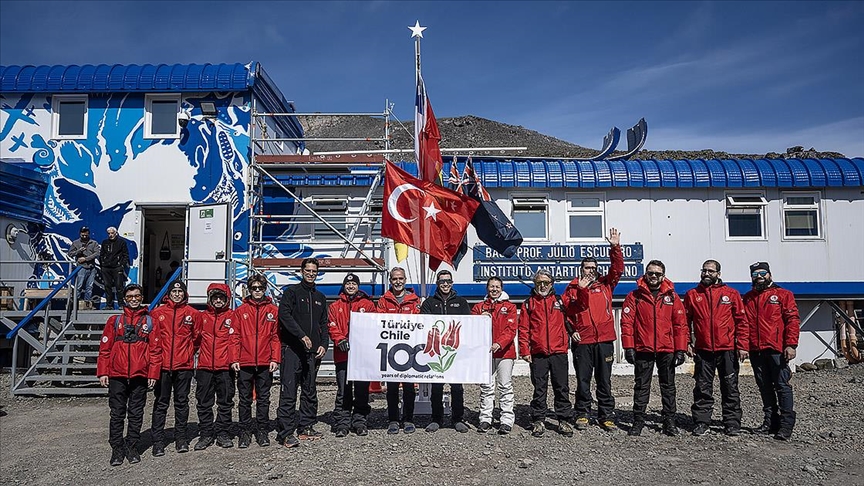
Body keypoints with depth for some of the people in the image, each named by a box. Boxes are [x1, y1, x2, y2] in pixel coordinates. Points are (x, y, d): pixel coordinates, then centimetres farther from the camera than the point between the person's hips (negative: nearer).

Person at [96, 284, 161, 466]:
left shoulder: (149, 321, 6)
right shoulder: (115, 320, 8)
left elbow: (155, 349, 3)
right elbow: (105, 348, 6)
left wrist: (153, 374, -3)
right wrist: (103, 372, 0)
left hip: (140, 376, 0)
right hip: (117, 375, 0)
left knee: (136, 414, 7)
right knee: (117, 413, 5)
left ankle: (132, 448, 18)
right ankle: (117, 449, 14)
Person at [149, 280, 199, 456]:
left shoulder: (192, 313, 4)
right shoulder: (157, 313, 3)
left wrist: (188, 353, 6)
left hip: (184, 365, 1)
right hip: (163, 364, 0)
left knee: (182, 402, 9)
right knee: (161, 403, 4)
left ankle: (180, 437, 19)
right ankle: (158, 440, 10)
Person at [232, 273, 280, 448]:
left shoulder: (273, 310, 5)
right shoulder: (241, 310, 5)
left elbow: (276, 337, 3)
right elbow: (236, 337, 3)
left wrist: (275, 359, -4)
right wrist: (234, 359, -4)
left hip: (265, 363, 0)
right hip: (244, 363, 0)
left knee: (263, 399, 8)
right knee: (245, 399, 8)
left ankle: (262, 431, 18)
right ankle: (245, 432, 17)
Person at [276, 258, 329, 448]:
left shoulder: (320, 297, 19)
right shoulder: (291, 292, 2)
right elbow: (284, 315, -13)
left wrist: (324, 344, 4)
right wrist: (302, 335, -20)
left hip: (313, 351, 6)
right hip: (292, 349, -6)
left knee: (310, 391, 11)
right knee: (289, 391, -8)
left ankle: (306, 427, 20)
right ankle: (286, 432, -6)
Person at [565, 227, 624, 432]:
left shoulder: (605, 284, 11)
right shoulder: (572, 288, 6)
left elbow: (617, 269, -2)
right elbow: (568, 311, -3)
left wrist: (615, 248, -10)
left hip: (604, 340, 1)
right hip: (582, 341, -1)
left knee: (604, 381, 8)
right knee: (583, 381, 6)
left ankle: (606, 416, 16)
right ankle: (582, 415, 17)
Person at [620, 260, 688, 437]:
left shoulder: (672, 296, 6)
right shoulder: (635, 296, 2)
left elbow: (681, 324, 4)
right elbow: (626, 322, -2)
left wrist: (680, 349, -2)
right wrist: (629, 347, -8)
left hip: (667, 349, 1)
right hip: (643, 349, -1)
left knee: (668, 386, 10)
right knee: (641, 387, 6)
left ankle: (670, 421, 20)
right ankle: (638, 421, 14)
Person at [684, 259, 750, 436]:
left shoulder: (731, 293, 4)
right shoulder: (692, 294, 7)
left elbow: (741, 321, 2)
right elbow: (685, 321, 7)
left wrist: (743, 345, -4)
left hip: (727, 349, 0)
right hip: (703, 350, 1)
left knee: (730, 388, 7)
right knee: (702, 389, 5)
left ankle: (732, 424, 17)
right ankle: (701, 423, 12)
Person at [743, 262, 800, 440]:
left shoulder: (783, 295, 3)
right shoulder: (747, 298, 16)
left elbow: (793, 320, -4)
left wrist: (791, 345, -12)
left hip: (777, 349, -5)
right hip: (756, 350, 5)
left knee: (782, 386, -3)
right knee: (764, 387, 11)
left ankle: (786, 425, 1)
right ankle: (770, 422, 19)